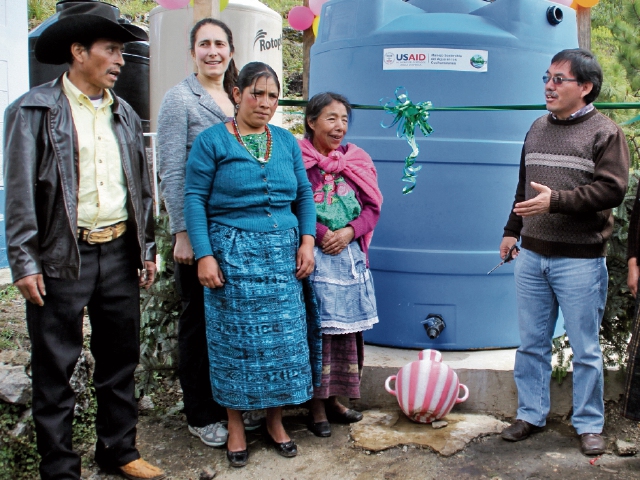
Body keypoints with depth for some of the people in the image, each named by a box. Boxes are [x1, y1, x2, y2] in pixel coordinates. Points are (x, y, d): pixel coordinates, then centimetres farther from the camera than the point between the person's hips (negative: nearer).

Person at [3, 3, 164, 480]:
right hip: (63, 257, -5)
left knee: (120, 359, 14)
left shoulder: (125, 114, 12)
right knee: (55, 368, 5)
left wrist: (147, 249, 12)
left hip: (120, 253, 5)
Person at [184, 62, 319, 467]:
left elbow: (304, 193, 12)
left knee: (284, 338, 5)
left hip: (283, 253, 4)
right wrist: (204, 255, -13)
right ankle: (236, 425, 21)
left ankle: (276, 419, 23)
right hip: (233, 254, -3)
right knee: (236, 340, 4)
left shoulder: (287, 141, 11)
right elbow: (195, 198, -6)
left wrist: (306, 242, 1)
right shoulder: (212, 141, -2)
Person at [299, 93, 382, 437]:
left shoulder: (357, 160, 10)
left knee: (348, 328, 9)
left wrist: (348, 232, -8)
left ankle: (333, 398, 25)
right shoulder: (299, 159, -5)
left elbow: (372, 207, 8)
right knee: (318, 328, -2)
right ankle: (316, 405, 12)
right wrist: (322, 235, -16)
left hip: (351, 255, 5)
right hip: (314, 255, -5)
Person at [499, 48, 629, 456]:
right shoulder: (538, 129, 14)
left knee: (585, 349, 5)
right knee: (531, 344, 12)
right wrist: (512, 230, 18)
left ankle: (589, 424, 20)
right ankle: (531, 415, 25)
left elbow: (612, 190, -15)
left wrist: (555, 201, -22)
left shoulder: (605, 132, -5)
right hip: (532, 255, 6)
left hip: (580, 260, -5)